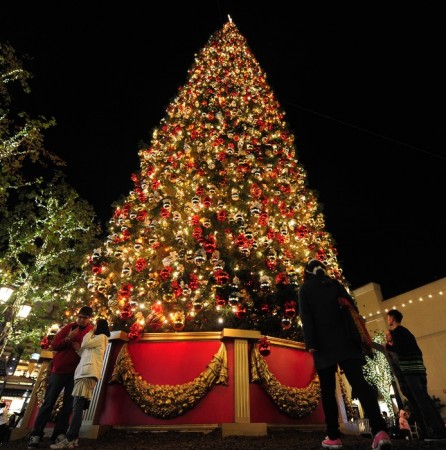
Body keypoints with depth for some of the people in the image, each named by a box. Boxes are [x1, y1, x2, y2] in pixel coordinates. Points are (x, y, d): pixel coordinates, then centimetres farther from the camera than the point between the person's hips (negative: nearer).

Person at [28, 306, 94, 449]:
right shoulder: (68, 328, -1)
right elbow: (53, 346, -2)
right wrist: (68, 338, -19)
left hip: (75, 372, 1)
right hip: (59, 370, 0)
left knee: (68, 403, 4)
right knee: (49, 402, 3)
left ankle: (59, 434, 13)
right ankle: (36, 435, 11)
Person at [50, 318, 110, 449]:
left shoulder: (102, 337, 4)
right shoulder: (96, 339, 32)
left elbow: (85, 344, -6)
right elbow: (82, 352, 24)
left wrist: (90, 333, 11)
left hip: (89, 373, -9)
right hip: (83, 372, 9)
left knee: (78, 406, -15)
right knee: (77, 406, 4)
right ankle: (73, 438, 5)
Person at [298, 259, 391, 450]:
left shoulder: (305, 288, 4)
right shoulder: (335, 284, 14)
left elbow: (306, 316, -7)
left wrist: (310, 343, -11)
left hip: (324, 343, -2)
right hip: (345, 340, 3)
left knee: (328, 389, 6)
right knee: (358, 381, -6)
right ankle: (380, 430, -21)